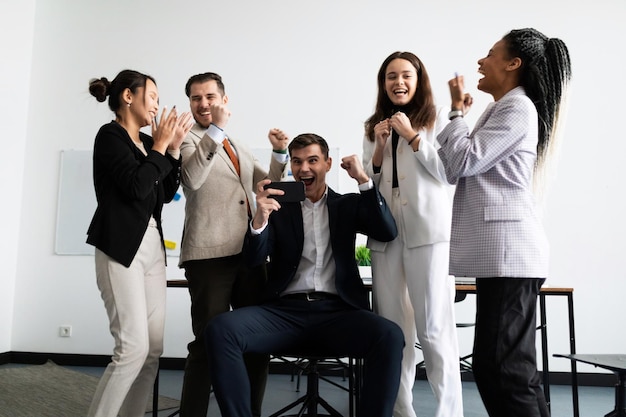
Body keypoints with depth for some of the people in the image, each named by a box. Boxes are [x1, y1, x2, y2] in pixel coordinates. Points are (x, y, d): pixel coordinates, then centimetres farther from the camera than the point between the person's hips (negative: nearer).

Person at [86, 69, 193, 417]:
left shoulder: (146, 141, 16)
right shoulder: (110, 135, -5)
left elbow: (167, 193, 14)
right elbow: (137, 186, -18)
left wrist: (174, 146, 7)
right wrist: (160, 145, -7)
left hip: (152, 244, 8)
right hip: (121, 246, -8)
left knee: (154, 348, 5)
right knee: (134, 347, -12)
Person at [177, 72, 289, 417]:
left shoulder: (240, 148, 23)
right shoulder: (187, 140, 3)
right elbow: (192, 180, -17)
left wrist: (279, 153, 9)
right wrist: (216, 129, -19)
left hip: (250, 253, 7)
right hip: (210, 255, -6)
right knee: (209, 343, -5)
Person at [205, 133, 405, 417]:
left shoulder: (348, 205, 16)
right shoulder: (278, 206, 13)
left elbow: (387, 232, 1)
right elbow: (254, 259, 2)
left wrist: (364, 180, -4)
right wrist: (260, 218, -19)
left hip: (337, 311, 0)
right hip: (285, 310, 1)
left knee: (390, 336, -30)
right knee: (220, 329, -26)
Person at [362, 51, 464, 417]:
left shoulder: (438, 118, 5)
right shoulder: (375, 126, 18)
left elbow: (451, 171, -6)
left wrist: (412, 135, -9)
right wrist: (380, 146, 1)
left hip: (429, 232, -4)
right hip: (385, 234, 5)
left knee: (434, 329, -6)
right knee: (391, 328, 6)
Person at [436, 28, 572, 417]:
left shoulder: (518, 108, -8)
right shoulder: (501, 108, 22)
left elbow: (463, 162, -14)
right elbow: (455, 169, 19)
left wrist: (458, 111, -1)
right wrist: (460, 114, 13)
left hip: (509, 251, -10)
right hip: (499, 251, 10)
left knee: (500, 366, -8)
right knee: (512, 365, 15)